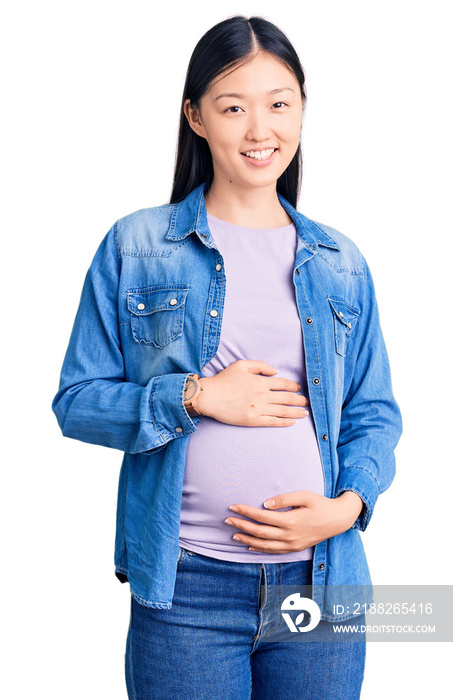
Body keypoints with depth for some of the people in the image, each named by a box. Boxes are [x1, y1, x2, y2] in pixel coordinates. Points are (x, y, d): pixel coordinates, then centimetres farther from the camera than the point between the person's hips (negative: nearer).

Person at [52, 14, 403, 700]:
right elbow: (76, 400, -1)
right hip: (185, 589, -2)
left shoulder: (341, 264, 8)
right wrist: (197, 396, -14)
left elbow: (375, 412, 10)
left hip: (322, 584, 3)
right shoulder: (135, 247, 0)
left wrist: (347, 505, -8)